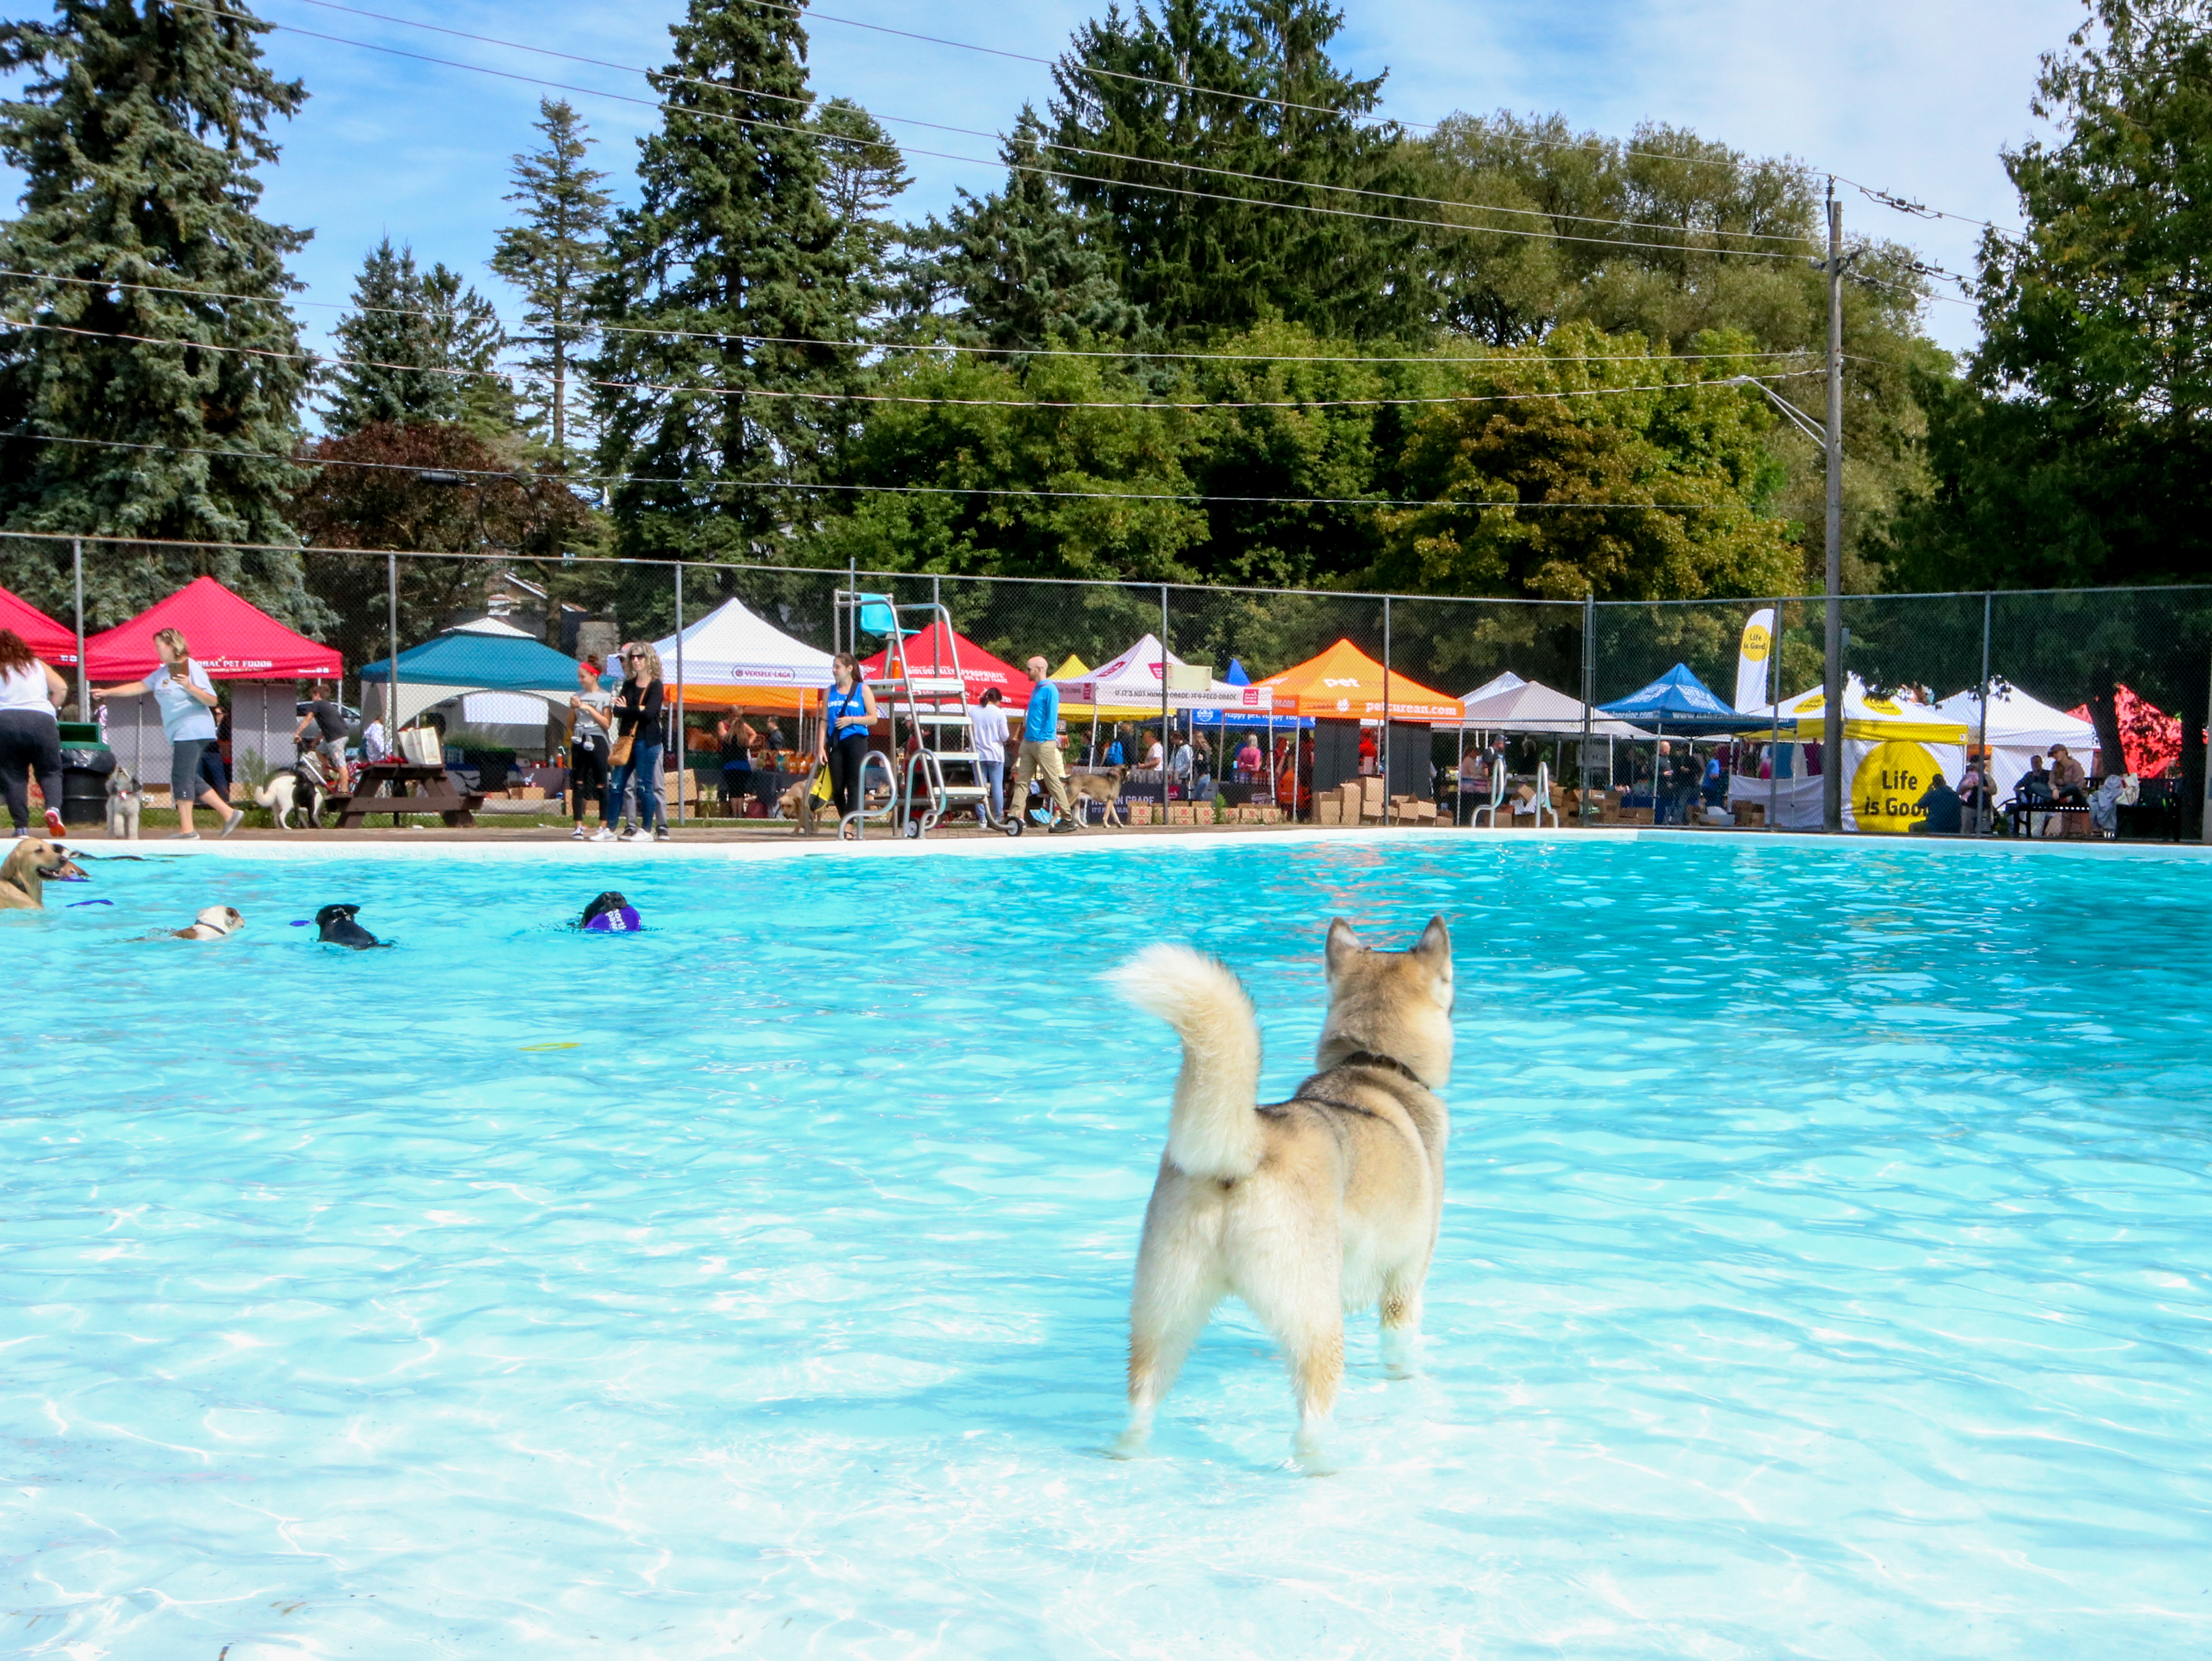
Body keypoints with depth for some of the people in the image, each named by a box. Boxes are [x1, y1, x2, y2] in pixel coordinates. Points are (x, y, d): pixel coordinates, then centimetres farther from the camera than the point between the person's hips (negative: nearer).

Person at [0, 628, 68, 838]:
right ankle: (54, 807, -21)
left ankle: (22, 828, 0)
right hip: (42, 721, 1)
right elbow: (62, 689, 8)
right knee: (50, 772, 8)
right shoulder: (37, 665, 16)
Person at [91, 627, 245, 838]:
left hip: (193, 731, -9)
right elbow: (139, 687, 21)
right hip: (179, 734, 9)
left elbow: (213, 701, -14)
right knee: (191, 779, 9)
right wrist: (107, 692, 20)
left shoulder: (191, 668, -10)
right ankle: (230, 814, 12)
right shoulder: (163, 673, 16)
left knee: (181, 777, -10)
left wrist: (190, 687, -27)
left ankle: (187, 830, -9)